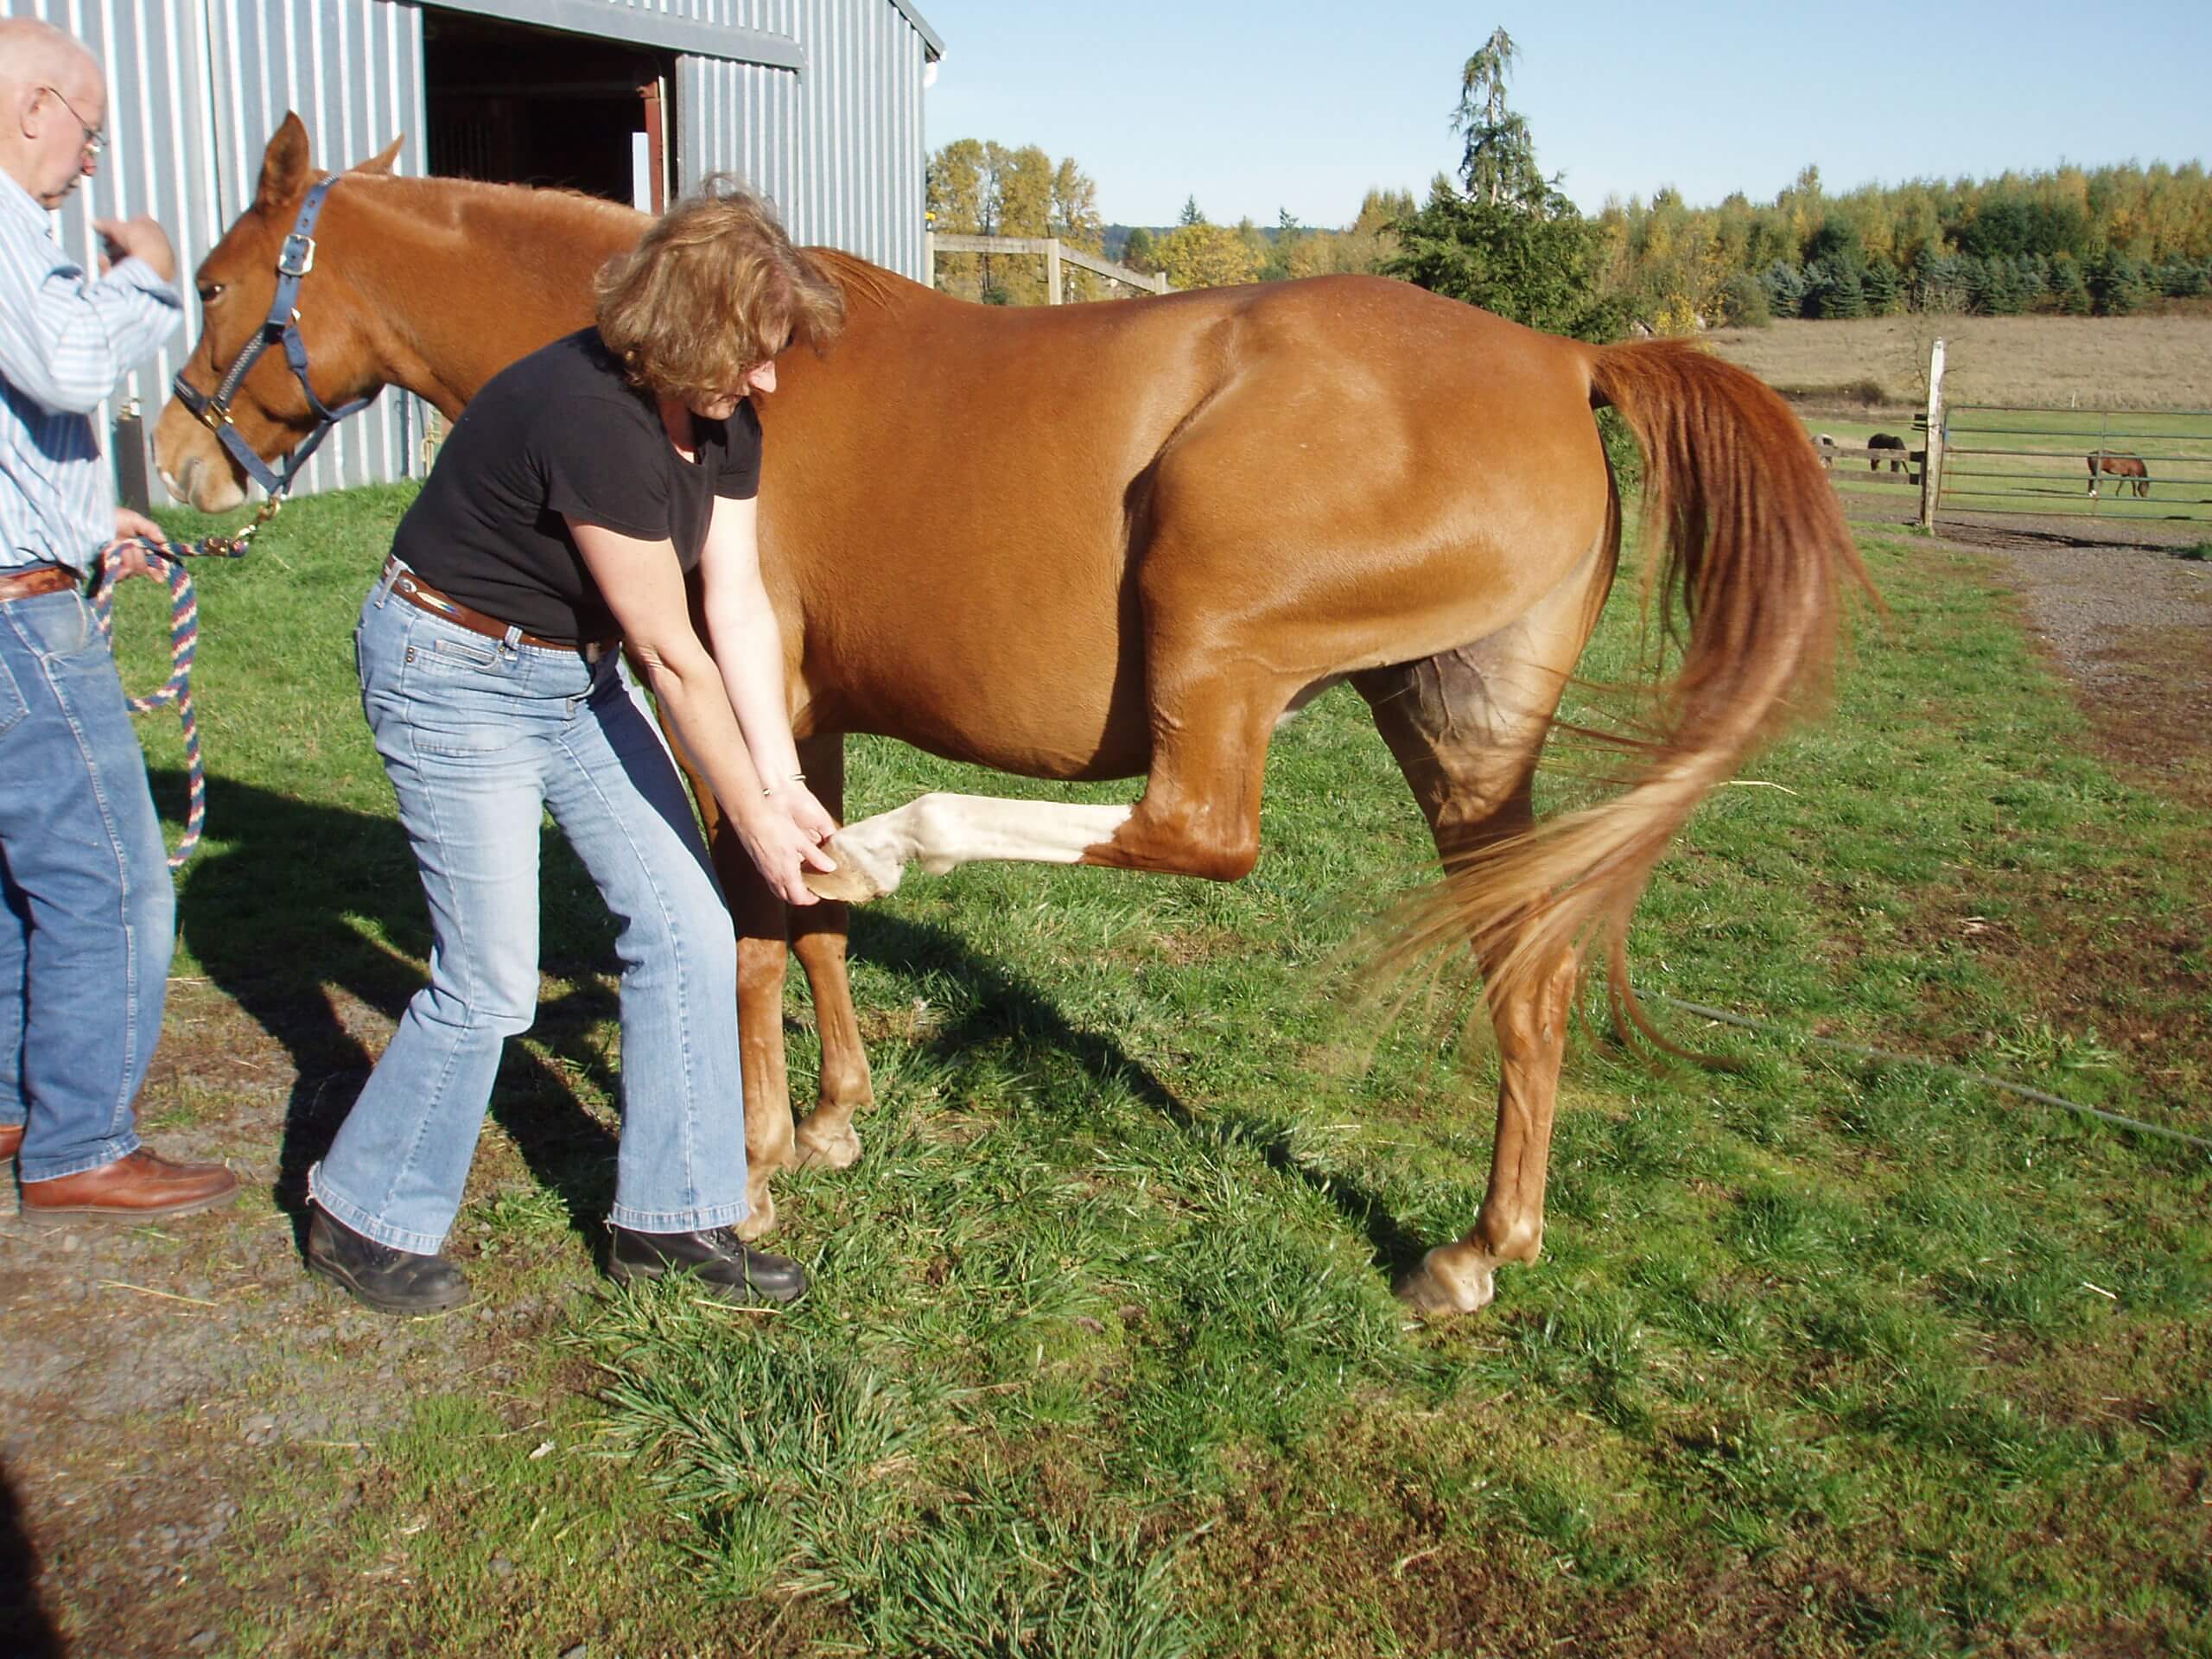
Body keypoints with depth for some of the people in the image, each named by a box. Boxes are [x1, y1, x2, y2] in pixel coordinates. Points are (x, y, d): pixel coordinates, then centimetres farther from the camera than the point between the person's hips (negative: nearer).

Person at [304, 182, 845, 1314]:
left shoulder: (722, 420, -4)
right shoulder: (591, 418, -30)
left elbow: (739, 606, -6)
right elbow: (671, 652, -25)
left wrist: (784, 783, -12)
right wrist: (754, 821, -17)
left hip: (578, 673, 9)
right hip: (455, 677, -8)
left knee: (687, 931, 3)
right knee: (490, 981, -4)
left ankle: (671, 1217, 16)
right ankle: (365, 1220, 20)